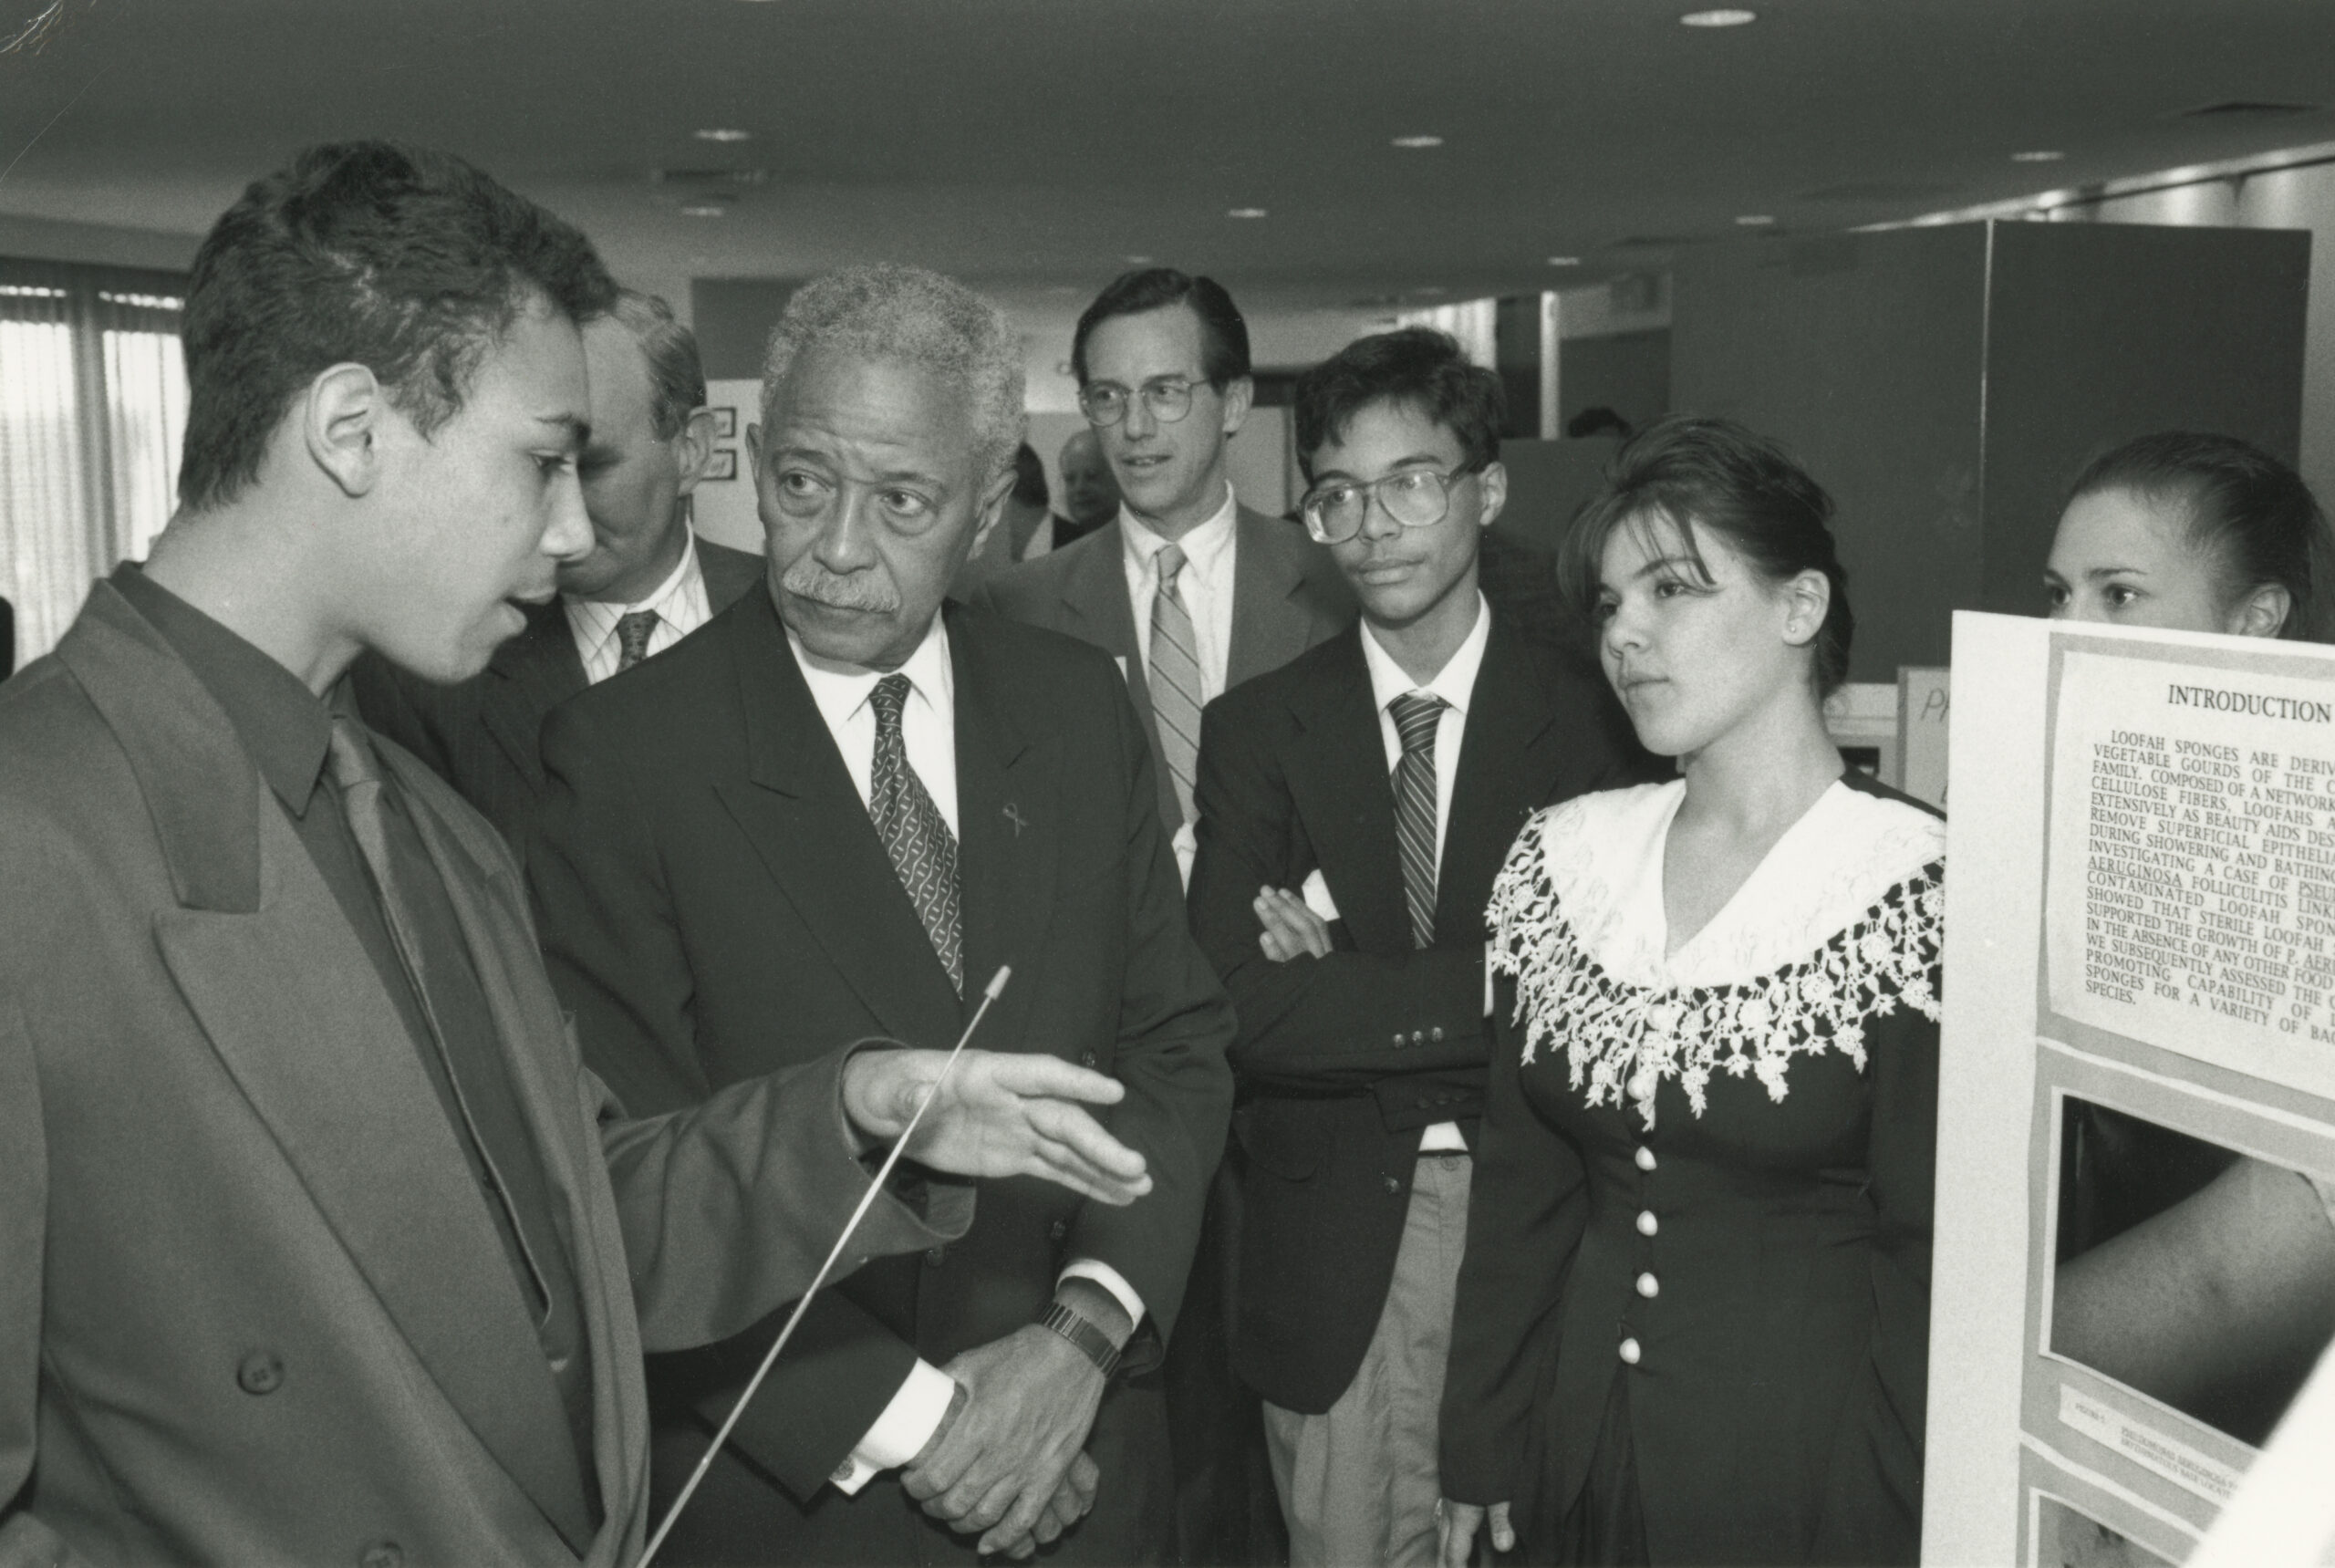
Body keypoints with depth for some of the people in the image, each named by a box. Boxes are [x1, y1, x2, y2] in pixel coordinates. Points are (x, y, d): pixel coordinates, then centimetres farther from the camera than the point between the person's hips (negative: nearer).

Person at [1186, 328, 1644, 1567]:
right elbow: (1244, 1013, -10)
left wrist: (1344, 976, -15)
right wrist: (1491, 990, -17)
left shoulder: (1587, 718, -4)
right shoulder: (1257, 729, 0)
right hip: (1335, 1230, 1)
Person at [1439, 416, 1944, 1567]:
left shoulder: (1915, 890, -14)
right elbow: (1520, 1189, 4)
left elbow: (1933, 1255, -10)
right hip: (1574, 1461, 5)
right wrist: (1480, 1455, 5)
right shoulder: (1561, 858, -1)